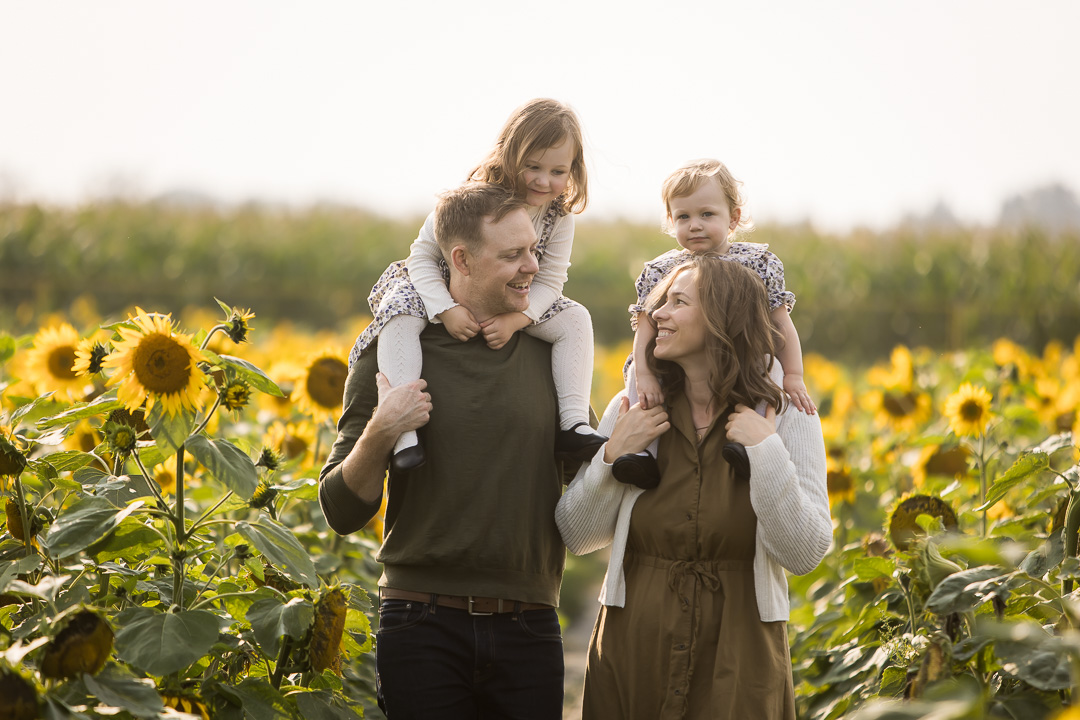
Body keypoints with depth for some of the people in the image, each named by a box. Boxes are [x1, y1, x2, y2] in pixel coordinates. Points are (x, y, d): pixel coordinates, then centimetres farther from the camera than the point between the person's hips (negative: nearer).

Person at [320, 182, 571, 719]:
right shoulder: (394, 349, 0)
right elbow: (342, 512, 0)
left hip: (527, 632, 2)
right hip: (423, 629, -2)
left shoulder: (551, 350, 8)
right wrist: (380, 433, -17)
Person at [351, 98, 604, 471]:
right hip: (446, 291, -4)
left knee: (575, 319, -15)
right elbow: (423, 255, -21)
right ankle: (401, 427, -45)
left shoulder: (559, 216, -15)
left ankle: (573, 425, -17)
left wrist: (514, 319, -30)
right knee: (400, 312, -35)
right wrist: (447, 310, -35)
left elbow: (549, 282, -11)